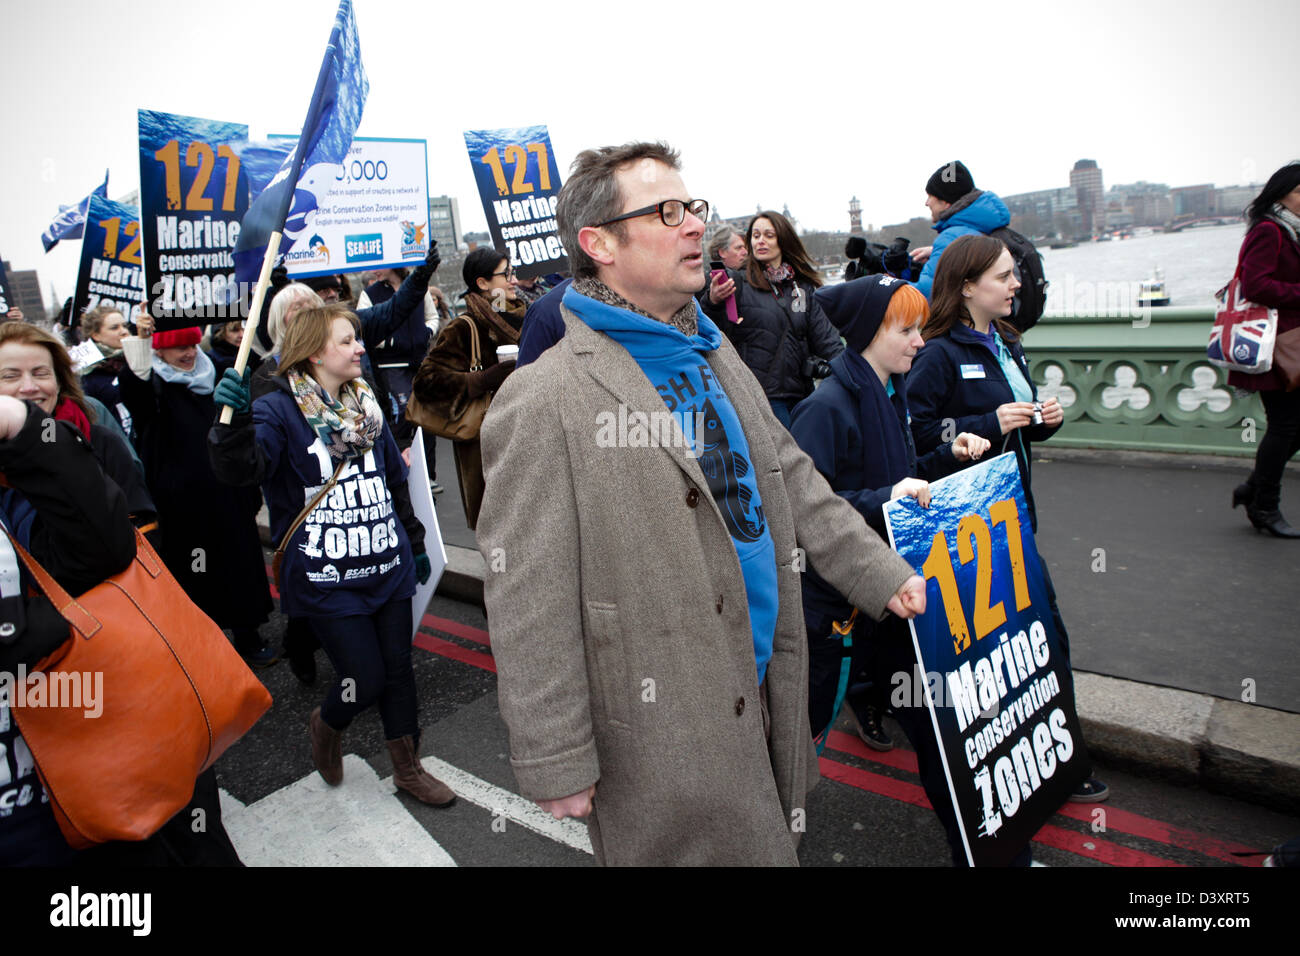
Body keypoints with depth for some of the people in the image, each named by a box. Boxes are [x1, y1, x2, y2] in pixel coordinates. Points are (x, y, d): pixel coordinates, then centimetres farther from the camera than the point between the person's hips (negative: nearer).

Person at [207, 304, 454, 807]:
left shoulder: (366, 406, 10)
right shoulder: (279, 411, -9)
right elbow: (243, 469, -27)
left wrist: (415, 543, 22)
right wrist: (233, 421, -46)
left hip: (387, 566, 6)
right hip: (327, 578, -5)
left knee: (398, 668, 12)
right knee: (366, 678, -2)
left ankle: (407, 768, 32)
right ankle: (326, 726, 35)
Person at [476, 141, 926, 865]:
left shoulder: (718, 357, 9)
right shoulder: (543, 402, -18)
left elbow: (793, 482, 16)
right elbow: (530, 607, -18)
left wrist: (882, 572, 12)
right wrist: (556, 765, -15)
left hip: (767, 695, 8)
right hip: (659, 736, -7)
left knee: (773, 846, 23)